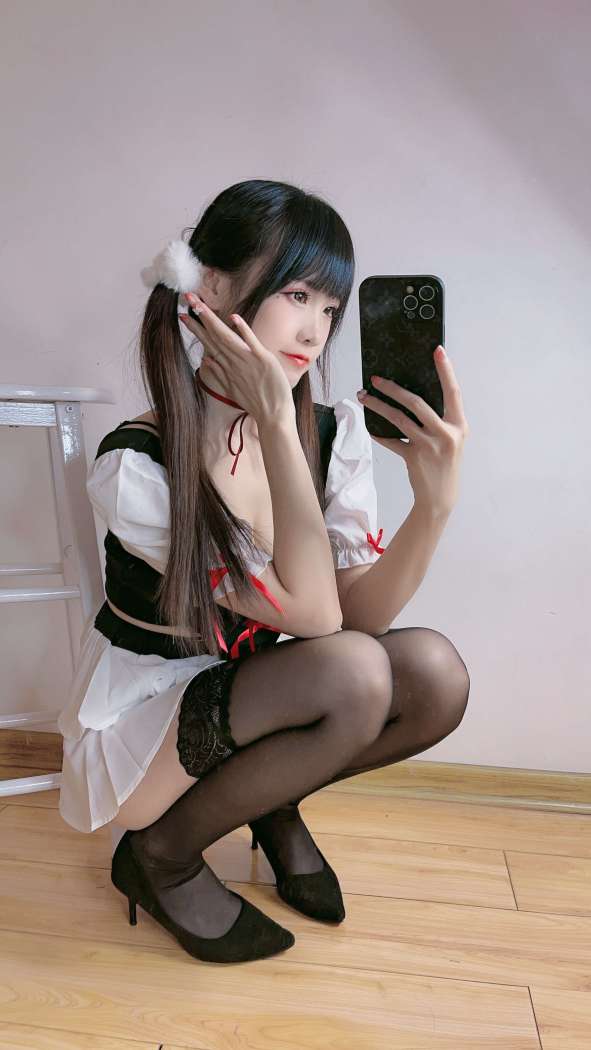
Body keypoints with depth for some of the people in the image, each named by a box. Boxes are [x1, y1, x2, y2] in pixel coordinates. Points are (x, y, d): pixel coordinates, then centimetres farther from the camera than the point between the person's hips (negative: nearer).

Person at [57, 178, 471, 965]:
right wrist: (275, 423, -32)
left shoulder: (333, 435, -9)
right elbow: (314, 615, -29)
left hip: (245, 707, 5)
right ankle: (164, 855, -2)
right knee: (353, 674, -30)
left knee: (435, 674, -19)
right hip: (137, 723, -4)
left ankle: (274, 803, 10)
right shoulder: (136, 466, -26)